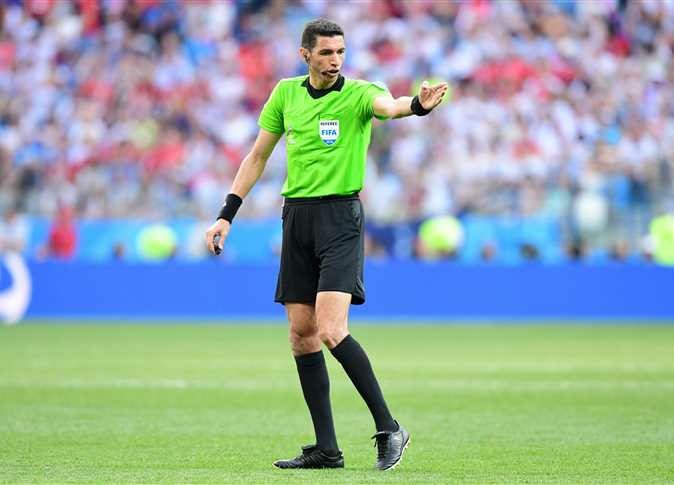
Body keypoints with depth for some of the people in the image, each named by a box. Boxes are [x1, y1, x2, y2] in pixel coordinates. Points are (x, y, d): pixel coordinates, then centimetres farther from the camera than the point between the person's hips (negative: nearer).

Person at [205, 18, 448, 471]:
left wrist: (418, 105, -53)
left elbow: (388, 105, -30)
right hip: (296, 214, 6)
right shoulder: (286, 93, 9)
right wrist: (227, 214, 14)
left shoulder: (358, 92, -6)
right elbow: (258, 156, 17)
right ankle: (326, 448, 10)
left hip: (340, 215, -6)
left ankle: (388, 428, -8)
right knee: (302, 333, 4)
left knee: (331, 330, -18)